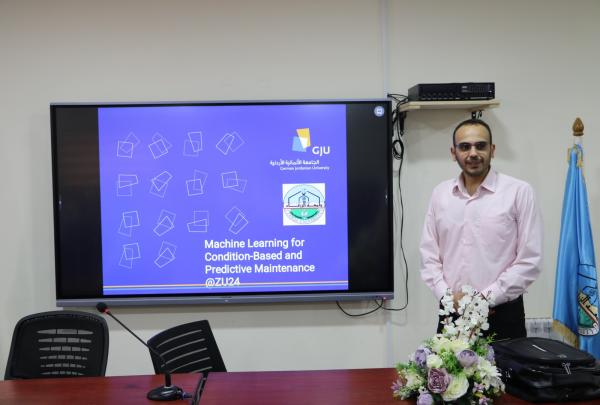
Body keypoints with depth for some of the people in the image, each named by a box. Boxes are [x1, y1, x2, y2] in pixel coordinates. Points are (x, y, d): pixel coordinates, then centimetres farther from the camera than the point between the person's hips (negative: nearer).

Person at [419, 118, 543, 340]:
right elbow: (429, 255, 7)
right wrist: (447, 295, -6)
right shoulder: (440, 194, 6)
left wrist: (487, 297, -12)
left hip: (502, 315, -3)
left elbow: (529, 260, -8)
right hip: (451, 313, 3)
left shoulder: (519, 192, -5)